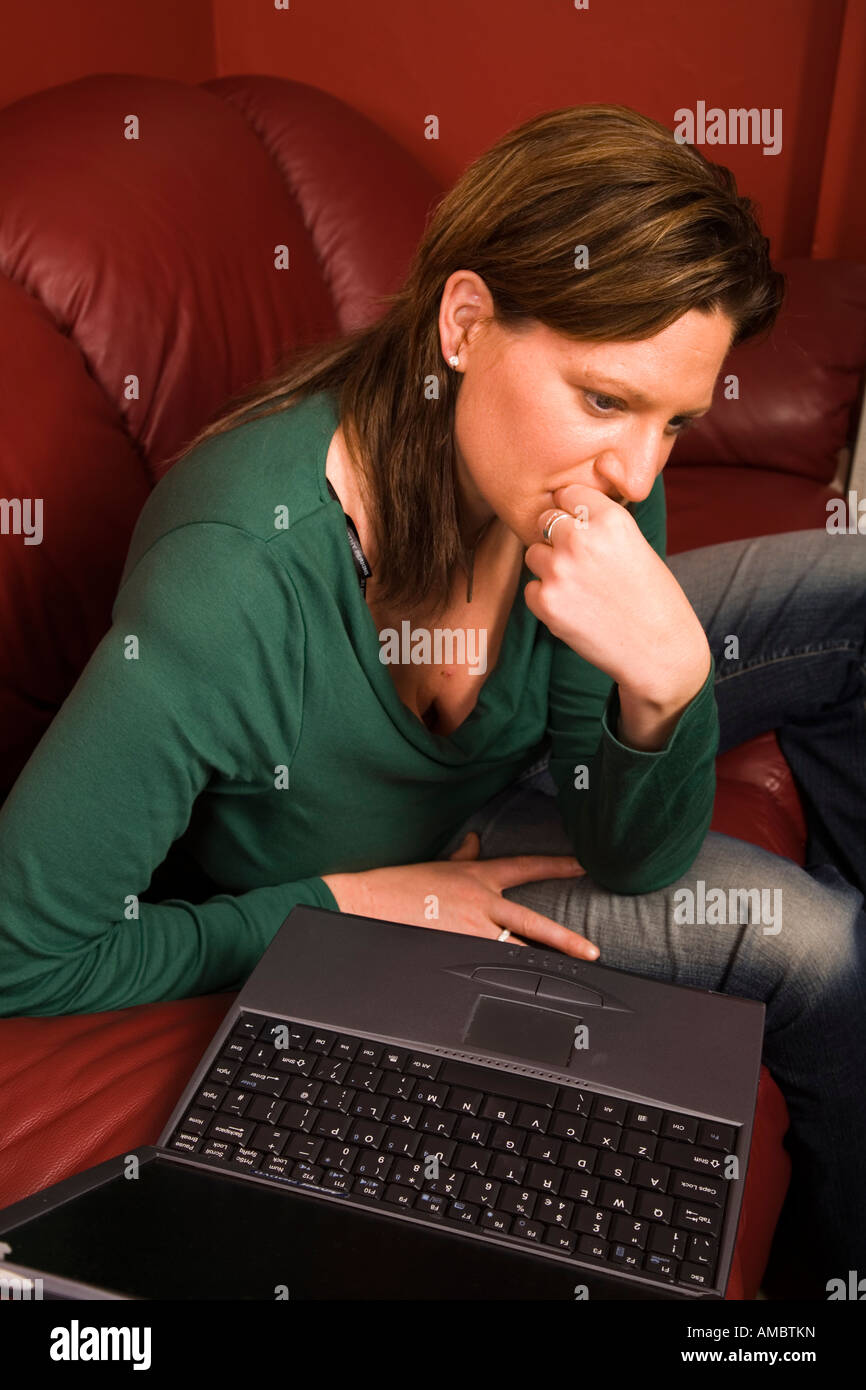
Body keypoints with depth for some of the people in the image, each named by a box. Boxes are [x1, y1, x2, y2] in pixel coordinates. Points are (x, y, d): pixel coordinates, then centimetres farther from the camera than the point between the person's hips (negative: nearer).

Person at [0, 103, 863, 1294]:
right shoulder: (237, 589, -40)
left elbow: (638, 854, -16)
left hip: (497, 744, 6)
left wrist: (669, 680, -38)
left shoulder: (586, 473, -22)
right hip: (359, 862, -5)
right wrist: (353, 905, -25)